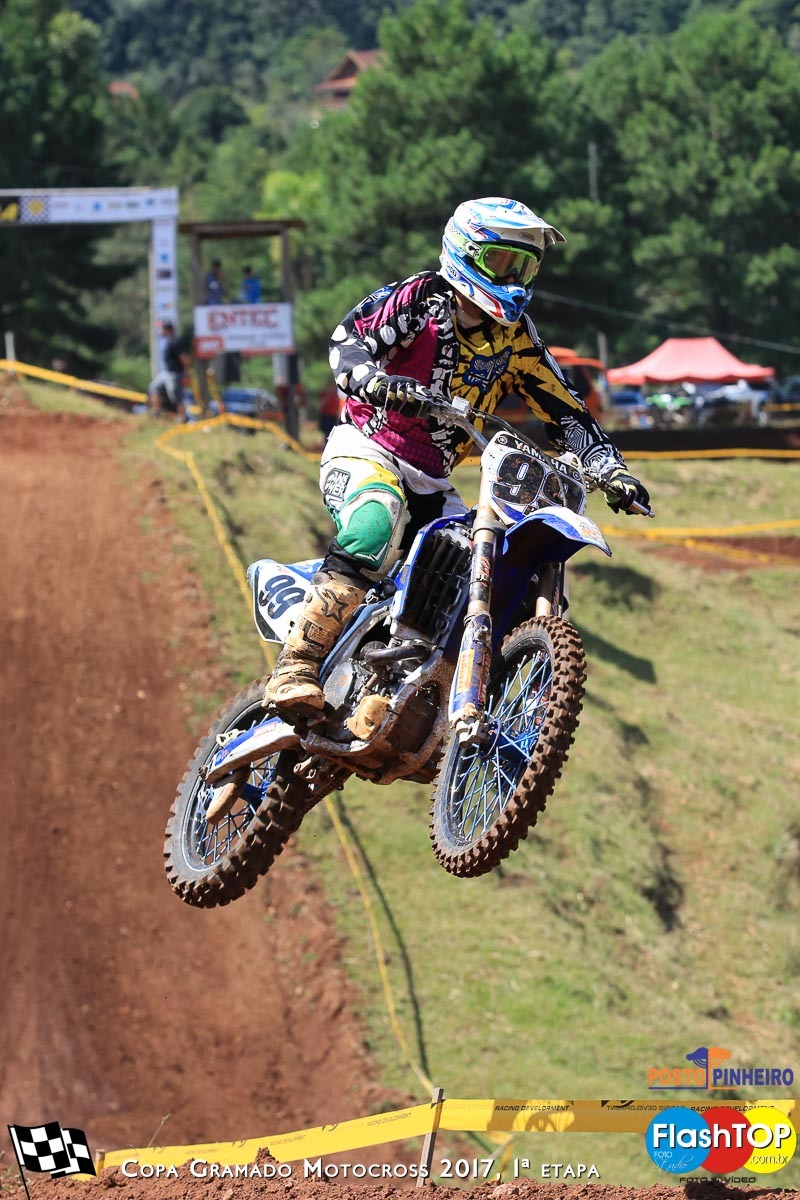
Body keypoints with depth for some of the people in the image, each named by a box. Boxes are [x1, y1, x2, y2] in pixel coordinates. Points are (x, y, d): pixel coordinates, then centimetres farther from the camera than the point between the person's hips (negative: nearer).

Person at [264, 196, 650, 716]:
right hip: (366, 452, -7)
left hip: (432, 482, 7)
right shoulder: (419, 298, -6)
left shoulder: (517, 337, 8)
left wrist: (612, 469, -3)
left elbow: (566, 411, 10)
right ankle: (297, 668, -42)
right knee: (377, 527, -37)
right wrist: (374, 379, -39)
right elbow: (350, 338, -17)